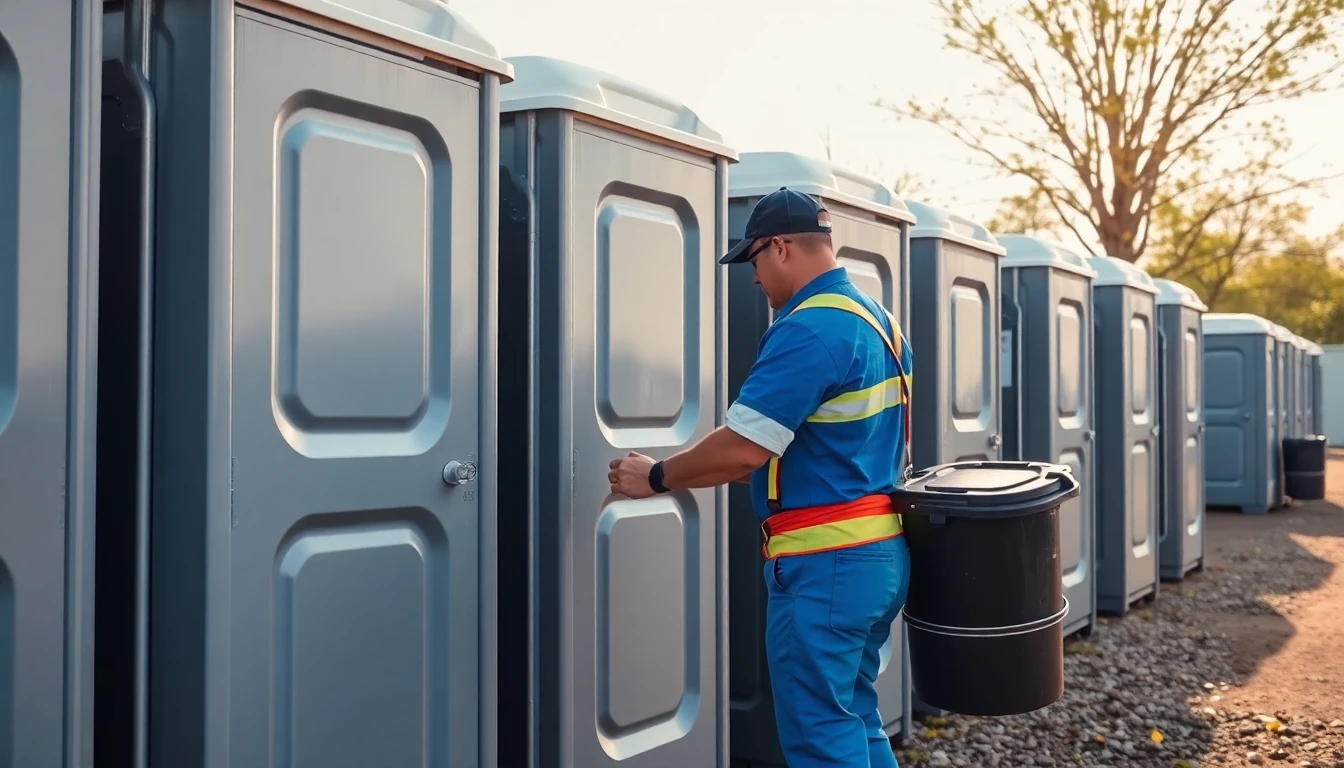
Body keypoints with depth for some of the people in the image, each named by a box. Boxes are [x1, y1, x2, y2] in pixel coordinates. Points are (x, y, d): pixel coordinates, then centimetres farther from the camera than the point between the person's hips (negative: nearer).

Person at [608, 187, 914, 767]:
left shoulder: (810, 330, -17)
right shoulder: (878, 321, 13)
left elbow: (742, 447, -22)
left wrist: (657, 478, -7)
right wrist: (755, 471, 21)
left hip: (825, 564, -10)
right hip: (879, 553, 10)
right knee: (854, 721, 18)